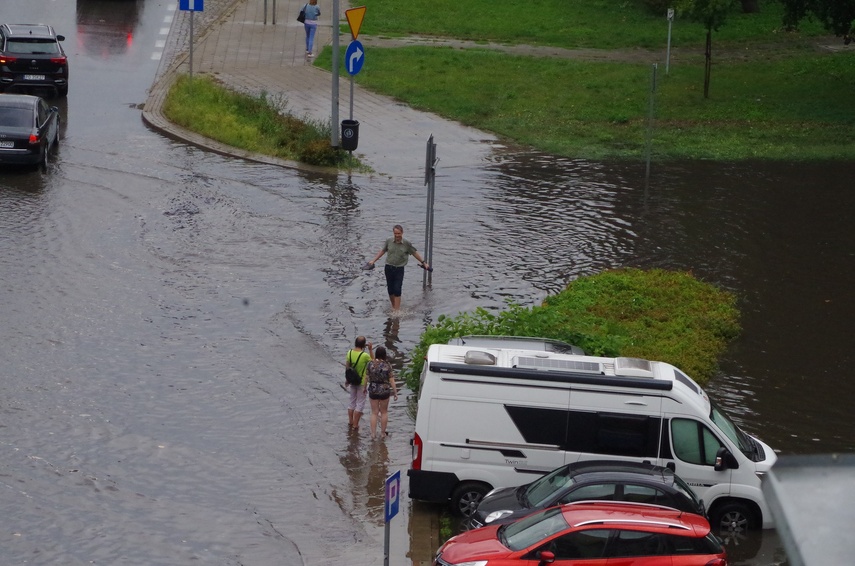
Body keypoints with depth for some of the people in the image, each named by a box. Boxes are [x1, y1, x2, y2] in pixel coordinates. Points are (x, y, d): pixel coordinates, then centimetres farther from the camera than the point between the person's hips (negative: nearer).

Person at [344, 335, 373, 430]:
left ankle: (350, 423, 24)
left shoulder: (350, 353, -8)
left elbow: (347, 367, 3)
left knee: (352, 402, 19)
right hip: (362, 382, -5)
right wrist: (370, 349, -2)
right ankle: (355, 425, 7)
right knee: (360, 404, 5)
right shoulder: (365, 355, -23)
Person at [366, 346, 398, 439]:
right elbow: (392, 381, -11)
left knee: (374, 412, 11)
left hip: (373, 390, 1)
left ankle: (373, 433, 10)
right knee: (384, 412, 15)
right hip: (384, 391, -1)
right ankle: (383, 433, 20)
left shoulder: (371, 364, -9)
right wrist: (395, 393, -2)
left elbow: (368, 377, 1)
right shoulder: (387, 365, -14)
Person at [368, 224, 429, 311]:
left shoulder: (406, 244, -6)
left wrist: (424, 263, 13)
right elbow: (382, 251, 15)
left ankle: (396, 310, -9)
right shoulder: (389, 241, -1)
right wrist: (373, 261, 15)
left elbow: (415, 253, 7)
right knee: (390, 290, 7)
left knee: (397, 290, -9)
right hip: (389, 267, 2)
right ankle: (393, 306, 24)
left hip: (399, 269, -2)